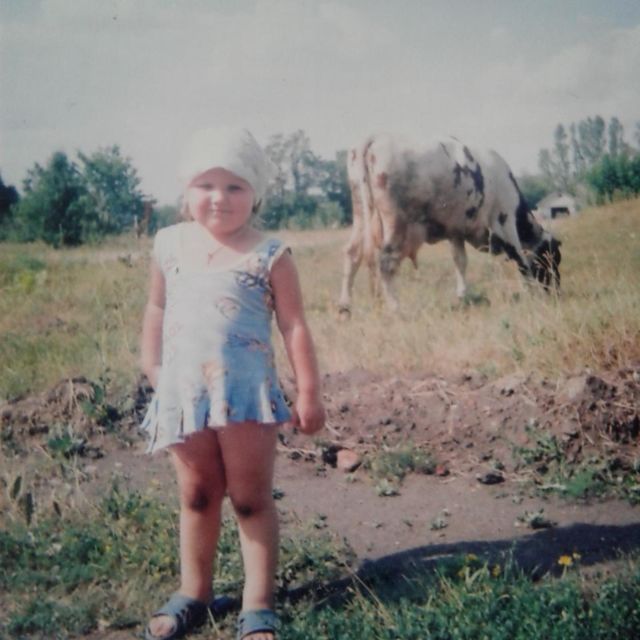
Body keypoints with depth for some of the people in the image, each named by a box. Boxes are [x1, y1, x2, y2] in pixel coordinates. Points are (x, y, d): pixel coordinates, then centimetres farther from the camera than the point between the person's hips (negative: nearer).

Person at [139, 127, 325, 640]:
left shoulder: (269, 255, -6)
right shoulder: (170, 246, 5)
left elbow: (295, 327, -5)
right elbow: (157, 309, 18)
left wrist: (309, 393, -7)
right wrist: (152, 366, 16)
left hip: (246, 393, -4)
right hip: (182, 395, 4)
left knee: (251, 499, 5)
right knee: (197, 497, 16)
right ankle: (193, 595, 30)